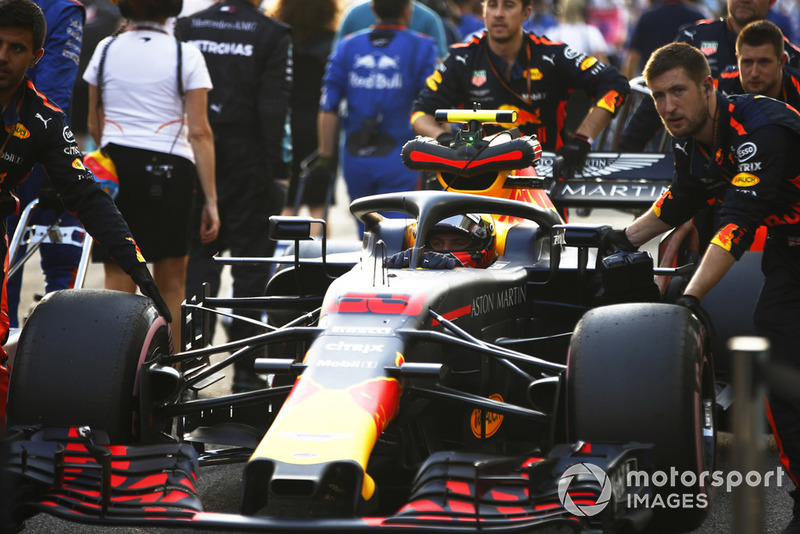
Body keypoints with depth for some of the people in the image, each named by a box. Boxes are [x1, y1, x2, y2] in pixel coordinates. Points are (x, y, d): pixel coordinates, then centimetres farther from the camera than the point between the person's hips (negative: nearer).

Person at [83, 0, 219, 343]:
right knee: (171, 283, 13)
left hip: (115, 172, 2)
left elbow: (94, 126, 11)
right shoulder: (185, 56, -4)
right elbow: (199, 132, -8)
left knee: (118, 283, 5)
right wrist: (211, 200, -6)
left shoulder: (105, 50, 3)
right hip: (171, 172, -2)